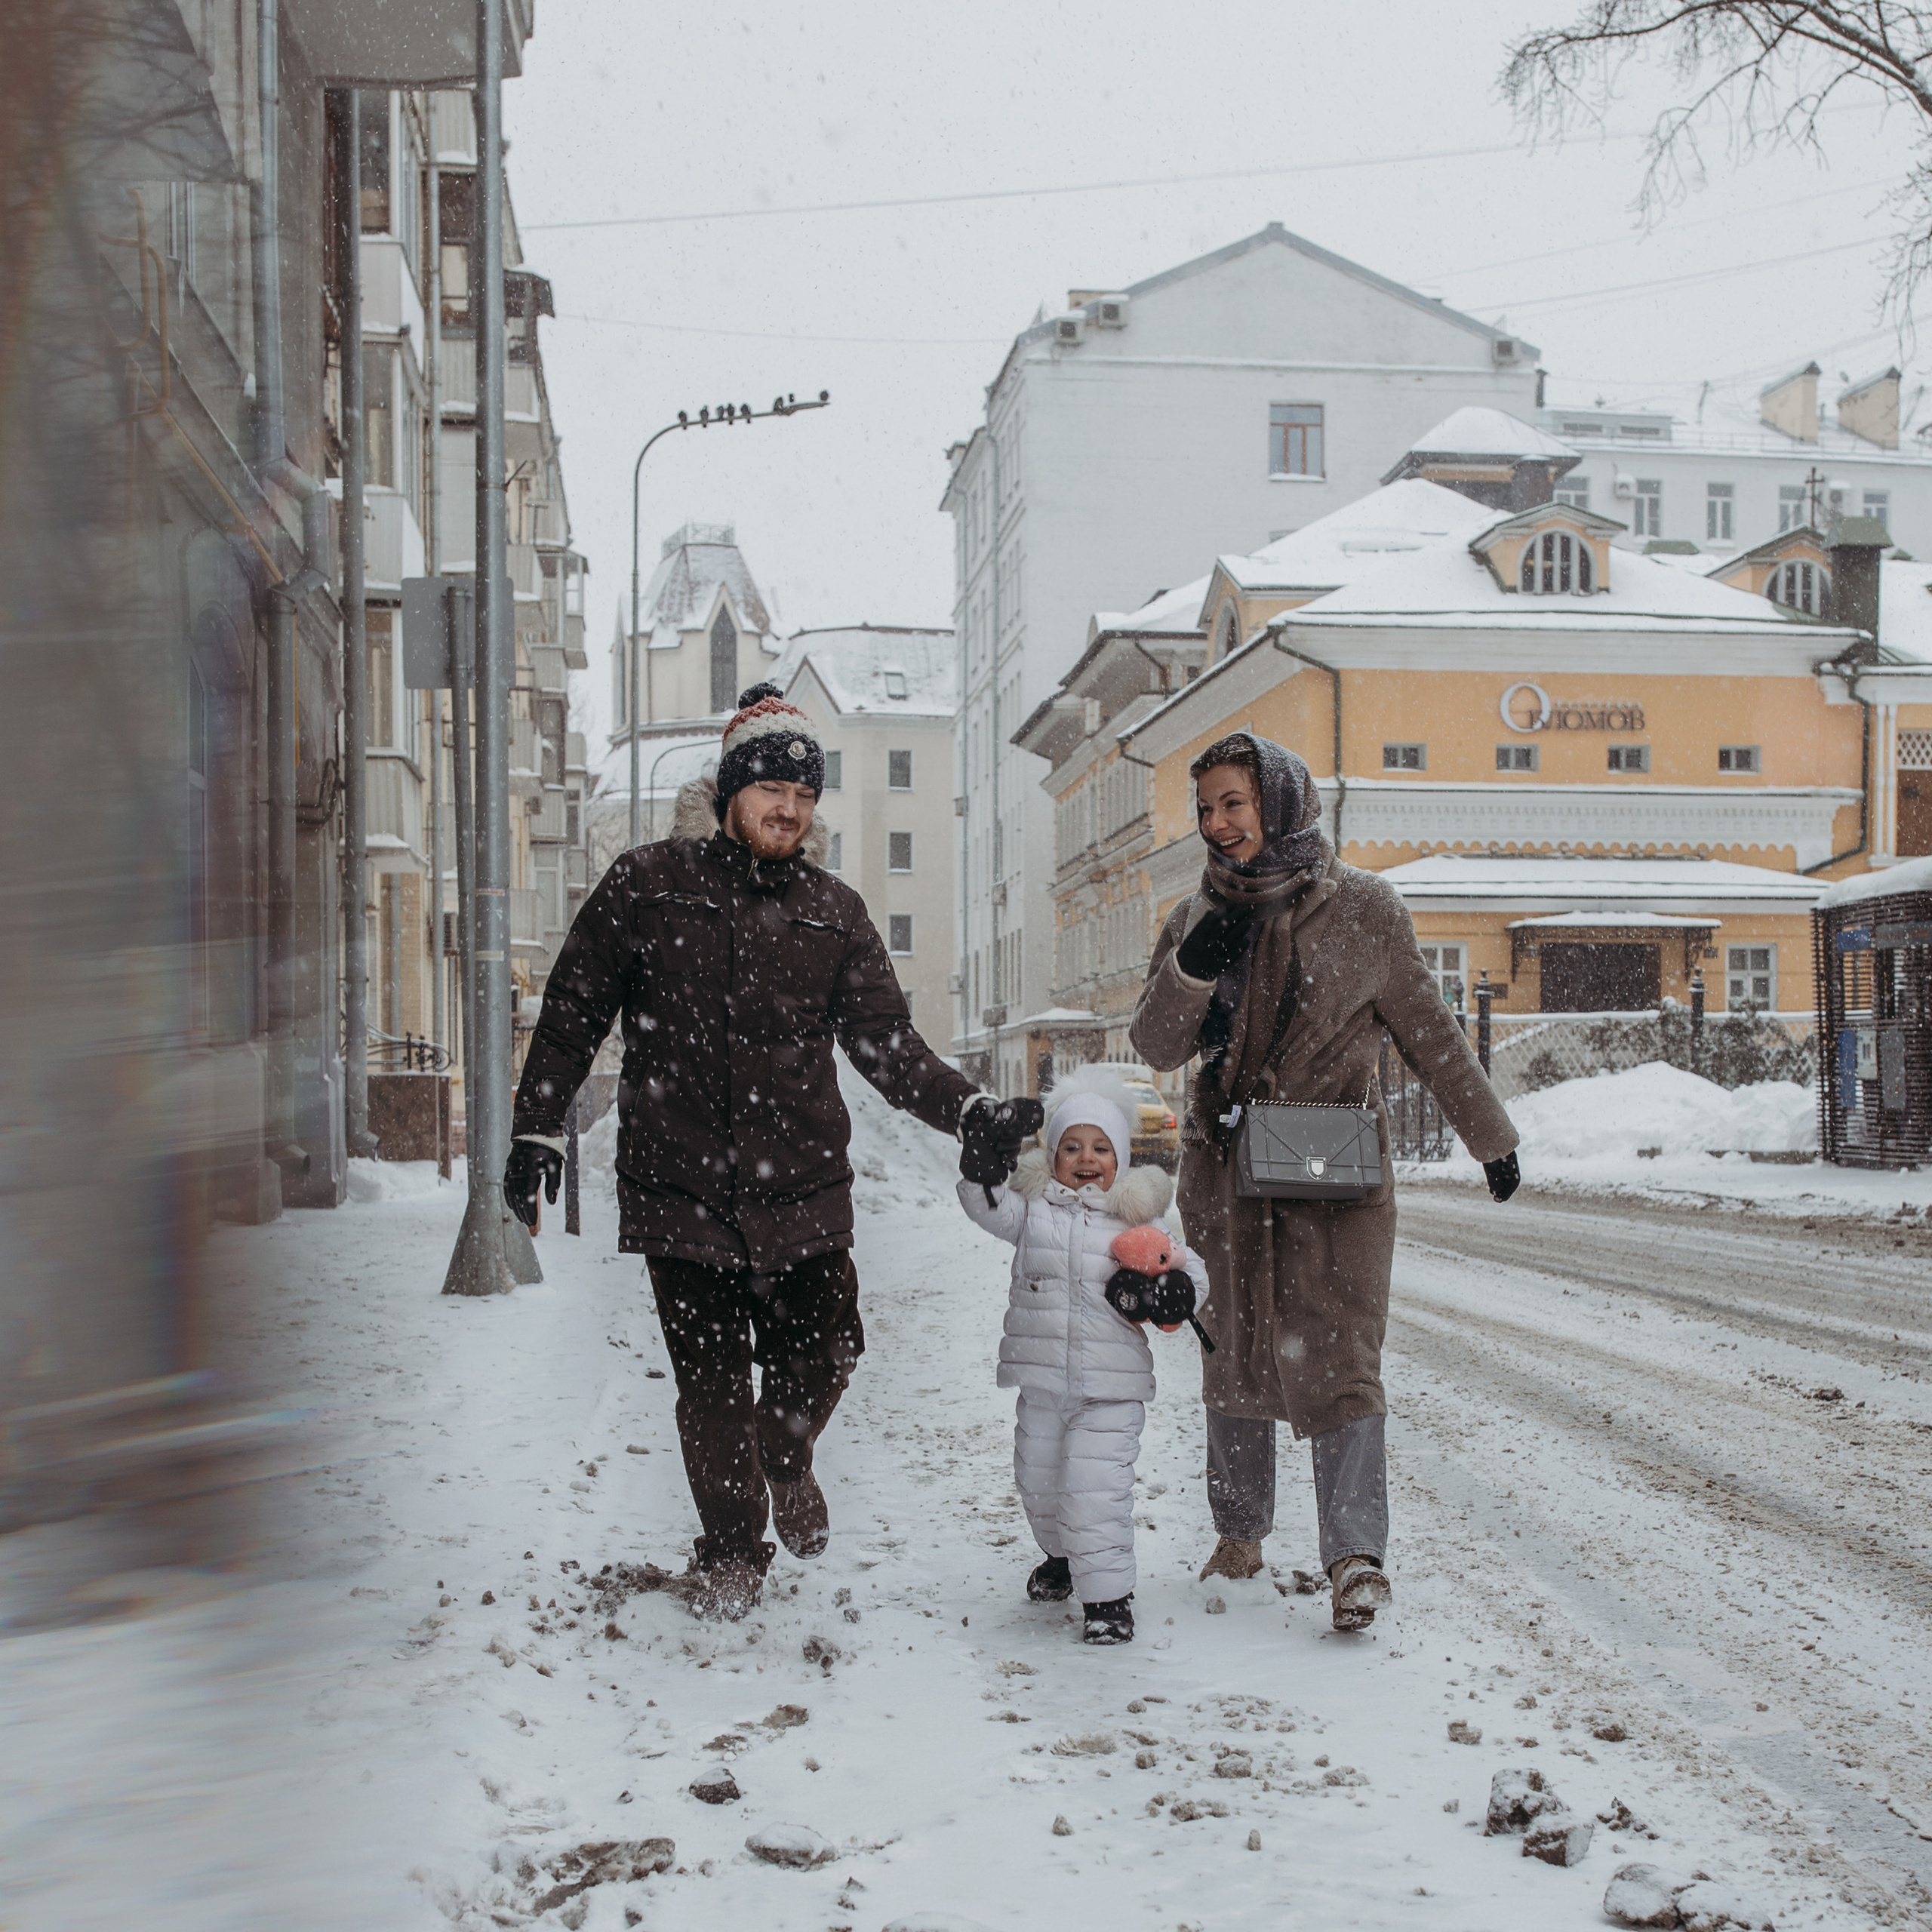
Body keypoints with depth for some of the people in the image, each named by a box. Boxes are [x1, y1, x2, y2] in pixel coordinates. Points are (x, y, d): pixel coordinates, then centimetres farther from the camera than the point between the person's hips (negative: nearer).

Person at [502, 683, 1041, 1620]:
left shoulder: (835, 913, 8)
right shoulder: (646, 885, 2)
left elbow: (887, 1043, 3)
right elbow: (573, 1013, 7)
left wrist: (970, 1113, -11)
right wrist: (536, 1129, 2)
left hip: (804, 1190, 2)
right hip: (679, 1187, -2)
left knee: (821, 1352, 4)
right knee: (711, 1379, 4)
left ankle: (787, 1459, 39)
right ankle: (729, 1550, 24)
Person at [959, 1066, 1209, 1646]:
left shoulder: (1135, 1221, 3)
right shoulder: (1032, 1209, 7)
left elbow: (1189, 1267, 8)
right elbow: (985, 1204, -3)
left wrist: (1178, 1290, -13)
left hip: (1112, 1384, -3)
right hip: (1041, 1380, 3)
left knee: (1095, 1488, -13)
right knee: (1038, 1479, 18)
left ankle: (1109, 1595, -2)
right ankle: (1062, 1556, 45)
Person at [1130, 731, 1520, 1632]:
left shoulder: (1363, 908, -3)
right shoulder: (1198, 919, 5)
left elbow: (1427, 1028, 6)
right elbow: (1155, 1045, 3)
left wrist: (1490, 1135, 11)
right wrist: (1193, 971, -16)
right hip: (1227, 1172, 3)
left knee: (1334, 1357, -9)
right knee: (1235, 1355, 11)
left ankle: (1355, 1556, -6)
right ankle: (1239, 1533, 26)